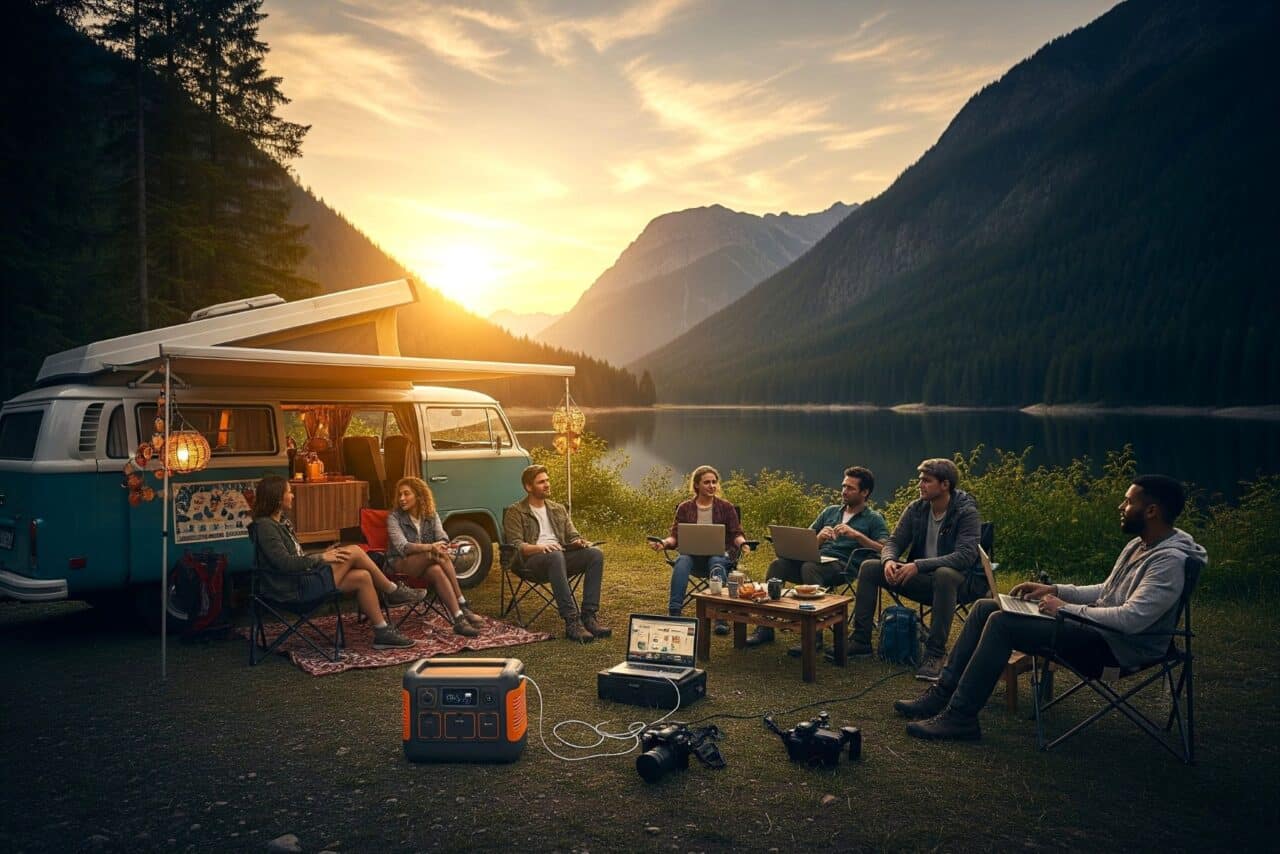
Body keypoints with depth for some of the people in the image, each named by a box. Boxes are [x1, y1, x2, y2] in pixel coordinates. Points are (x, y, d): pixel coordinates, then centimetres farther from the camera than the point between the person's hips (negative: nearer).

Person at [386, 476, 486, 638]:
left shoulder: (432, 515, 7)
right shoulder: (394, 517, -6)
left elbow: (443, 540, -7)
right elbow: (402, 547, -20)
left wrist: (441, 547, -32)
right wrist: (431, 547, -35)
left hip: (426, 564, 3)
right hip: (400, 564, -3)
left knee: (437, 571, -36)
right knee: (438, 563, -34)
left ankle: (459, 620, -41)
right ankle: (463, 606, -36)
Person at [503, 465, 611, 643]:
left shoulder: (558, 509, 25)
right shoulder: (515, 512, 7)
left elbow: (573, 537, 21)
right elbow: (515, 545, -6)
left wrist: (579, 542, -5)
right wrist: (540, 547, -25)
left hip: (561, 556, 5)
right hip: (532, 560, -5)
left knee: (595, 554, -23)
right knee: (555, 555, -40)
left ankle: (590, 616, -28)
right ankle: (571, 621, -44)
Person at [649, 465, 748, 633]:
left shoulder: (726, 507, 10)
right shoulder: (685, 508, 12)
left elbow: (736, 534, 5)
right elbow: (675, 536, 6)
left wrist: (742, 543, -18)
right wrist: (663, 543, -16)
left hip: (719, 555, -1)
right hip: (692, 555, 1)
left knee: (717, 564, -37)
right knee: (682, 561, -34)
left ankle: (721, 617, -40)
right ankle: (674, 612, -40)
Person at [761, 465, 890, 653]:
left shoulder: (874, 519, 10)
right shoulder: (830, 511, 24)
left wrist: (857, 535, -14)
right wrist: (819, 538, -1)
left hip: (842, 565, -5)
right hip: (816, 559, 5)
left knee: (809, 567, -37)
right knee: (778, 564, -23)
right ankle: (765, 628, -21)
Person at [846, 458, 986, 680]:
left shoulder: (966, 512, -16)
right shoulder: (916, 508, 1)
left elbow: (966, 556, -28)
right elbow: (894, 542, 3)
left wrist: (919, 565, -36)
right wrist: (889, 560, -22)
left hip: (959, 580, -6)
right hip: (922, 579, 6)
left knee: (944, 575, -40)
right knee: (869, 567, -9)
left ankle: (935, 654, -32)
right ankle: (860, 641, -5)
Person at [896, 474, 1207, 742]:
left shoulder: (1170, 560, -20)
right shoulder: (1139, 545, 12)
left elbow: (1133, 619, -28)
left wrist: (1066, 609, -19)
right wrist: (1054, 590, 8)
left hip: (1120, 644, -10)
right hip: (1099, 623, 10)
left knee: (1002, 622, -25)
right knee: (986, 607, 1)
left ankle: (960, 716, -19)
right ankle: (944, 692, 1)